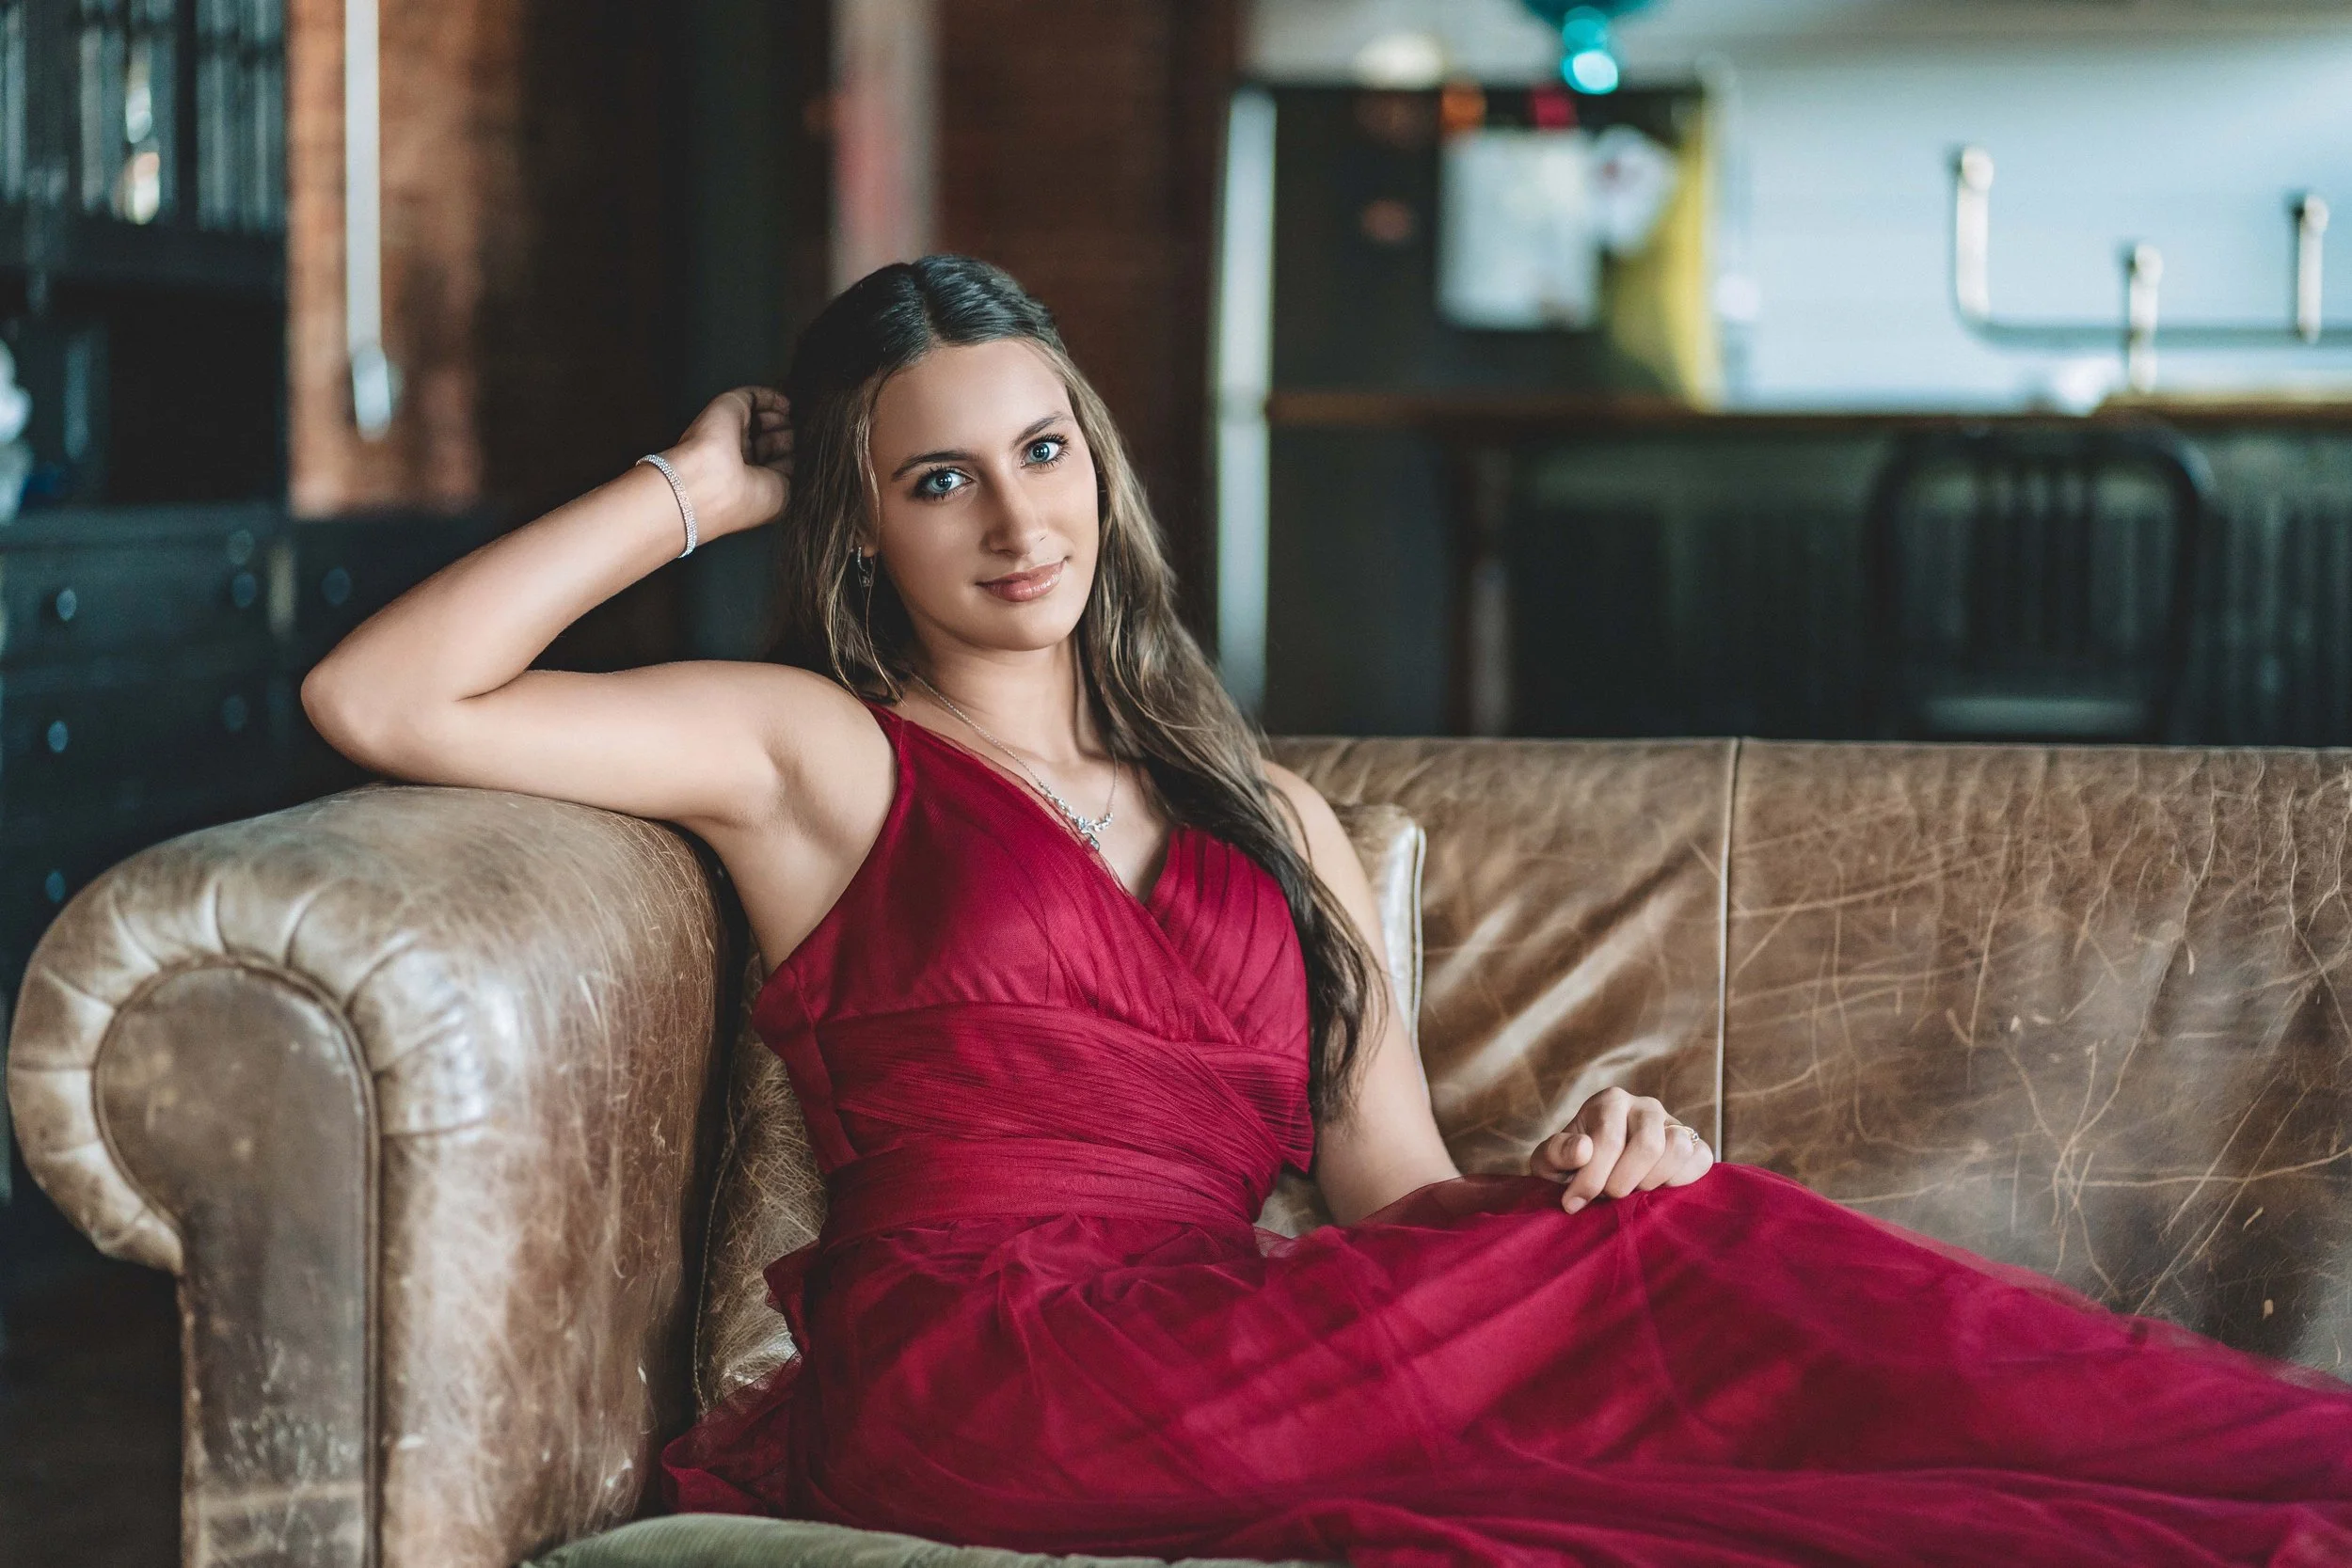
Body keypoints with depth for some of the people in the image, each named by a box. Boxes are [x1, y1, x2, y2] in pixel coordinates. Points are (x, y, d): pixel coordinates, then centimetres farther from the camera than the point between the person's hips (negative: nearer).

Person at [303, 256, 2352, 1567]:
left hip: (1234, 1357, 5)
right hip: (984, 1379, -5)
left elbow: (1396, 1194, 19)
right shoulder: (814, 754, 14)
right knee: (1698, 1260, -26)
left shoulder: (1274, 822, 27)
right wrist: (691, 488, 12)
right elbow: (377, 701, 2)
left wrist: (1566, 1175, -4)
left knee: (1679, 1228, -28)